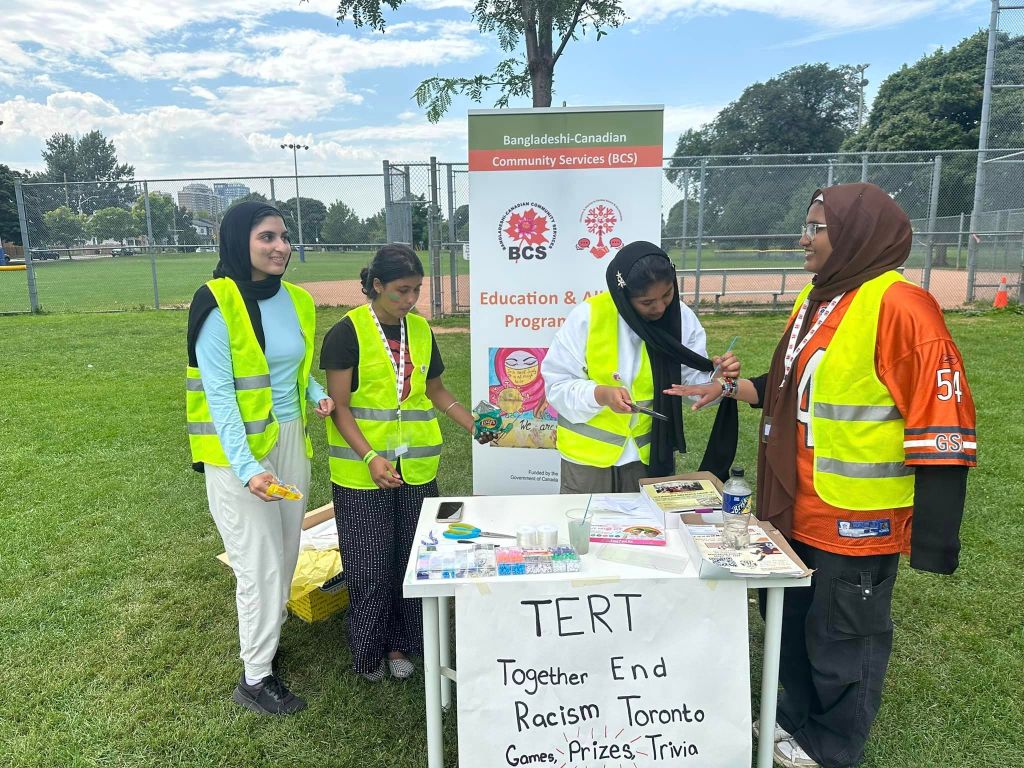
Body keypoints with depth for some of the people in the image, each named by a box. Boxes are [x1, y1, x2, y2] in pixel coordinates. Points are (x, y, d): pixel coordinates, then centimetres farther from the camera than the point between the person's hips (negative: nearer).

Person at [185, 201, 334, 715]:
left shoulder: (297, 300, 5)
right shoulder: (218, 304, -14)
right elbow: (218, 393, -17)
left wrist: (318, 394, -2)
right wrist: (246, 467, -24)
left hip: (290, 442, 6)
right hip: (239, 452, -6)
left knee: (285, 555, 14)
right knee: (260, 566, 0)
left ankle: (264, 639, 35)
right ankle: (255, 678, 17)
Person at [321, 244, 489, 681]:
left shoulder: (420, 330, 7)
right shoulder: (348, 332, -8)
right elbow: (339, 406, -10)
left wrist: (475, 427, 7)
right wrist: (370, 458, -21)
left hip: (417, 466, 5)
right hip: (362, 470, -4)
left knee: (411, 558, 11)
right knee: (370, 565, 4)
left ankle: (399, 644, 30)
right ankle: (369, 651, 27)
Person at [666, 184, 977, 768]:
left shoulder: (899, 306, -19)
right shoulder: (815, 299, 8)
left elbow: (942, 421, -20)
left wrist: (931, 538, -20)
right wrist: (727, 388, 9)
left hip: (857, 518, -8)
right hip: (798, 507, 8)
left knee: (842, 637, 11)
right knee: (792, 620, 22)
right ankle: (798, 718, 44)